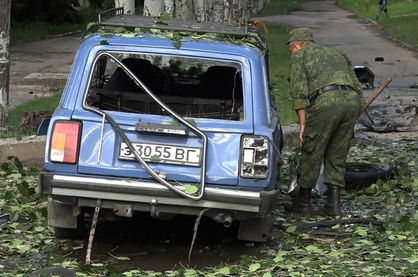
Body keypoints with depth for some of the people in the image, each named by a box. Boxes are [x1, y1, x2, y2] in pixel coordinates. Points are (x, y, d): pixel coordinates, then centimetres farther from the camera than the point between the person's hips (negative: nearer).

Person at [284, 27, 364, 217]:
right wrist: (351, 119, 28)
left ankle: (303, 203, 15)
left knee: (311, 153, 7)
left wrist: (303, 123, 1)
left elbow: (299, 91, 2)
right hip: (352, 100, 6)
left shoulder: (298, 56, 17)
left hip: (326, 100, -6)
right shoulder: (336, 53, 34)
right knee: (336, 157, 15)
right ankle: (333, 204, 11)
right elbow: (357, 87, 27)